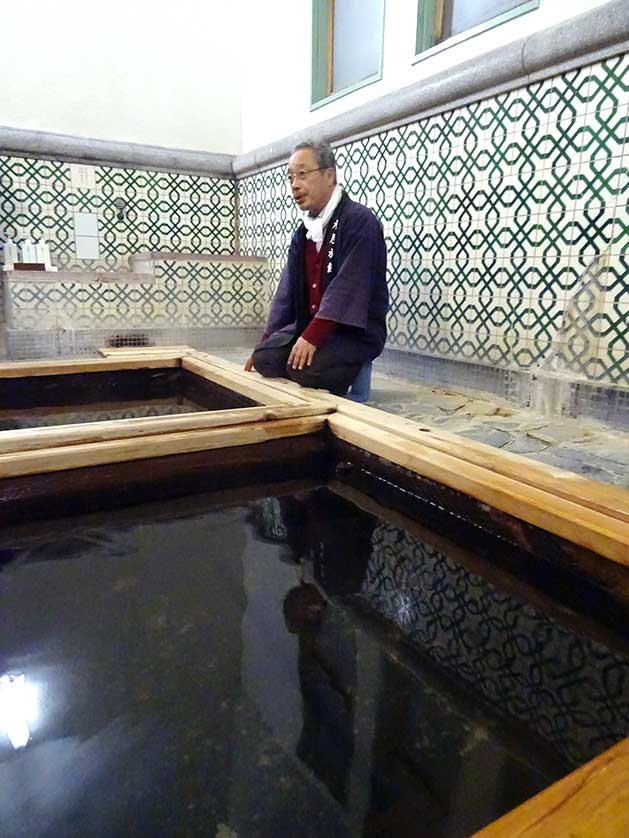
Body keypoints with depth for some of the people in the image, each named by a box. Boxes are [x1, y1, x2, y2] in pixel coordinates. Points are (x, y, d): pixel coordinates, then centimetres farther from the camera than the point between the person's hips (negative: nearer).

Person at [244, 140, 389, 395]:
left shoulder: (359, 220, -13)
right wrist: (265, 342, 5)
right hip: (311, 325, 8)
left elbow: (347, 287, -24)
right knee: (264, 358, -12)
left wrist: (312, 336, -30)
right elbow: (288, 288, 11)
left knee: (305, 368, -30)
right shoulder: (302, 232, 13)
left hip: (357, 330, -7)